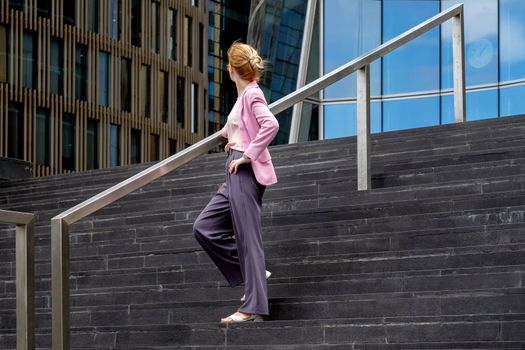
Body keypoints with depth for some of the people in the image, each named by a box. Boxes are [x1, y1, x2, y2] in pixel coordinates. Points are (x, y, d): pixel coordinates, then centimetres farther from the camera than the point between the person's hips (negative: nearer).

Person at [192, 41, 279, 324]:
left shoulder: (252, 94, -12)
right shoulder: (244, 95, 15)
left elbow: (271, 125, -28)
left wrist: (248, 154, -23)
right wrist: (231, 134, 38)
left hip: (247, 173, -10)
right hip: (235, 175, 10)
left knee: (247, 236, -8)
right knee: (204, 227, 9)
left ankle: (254, 307, -5)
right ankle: (253, 274, 13)